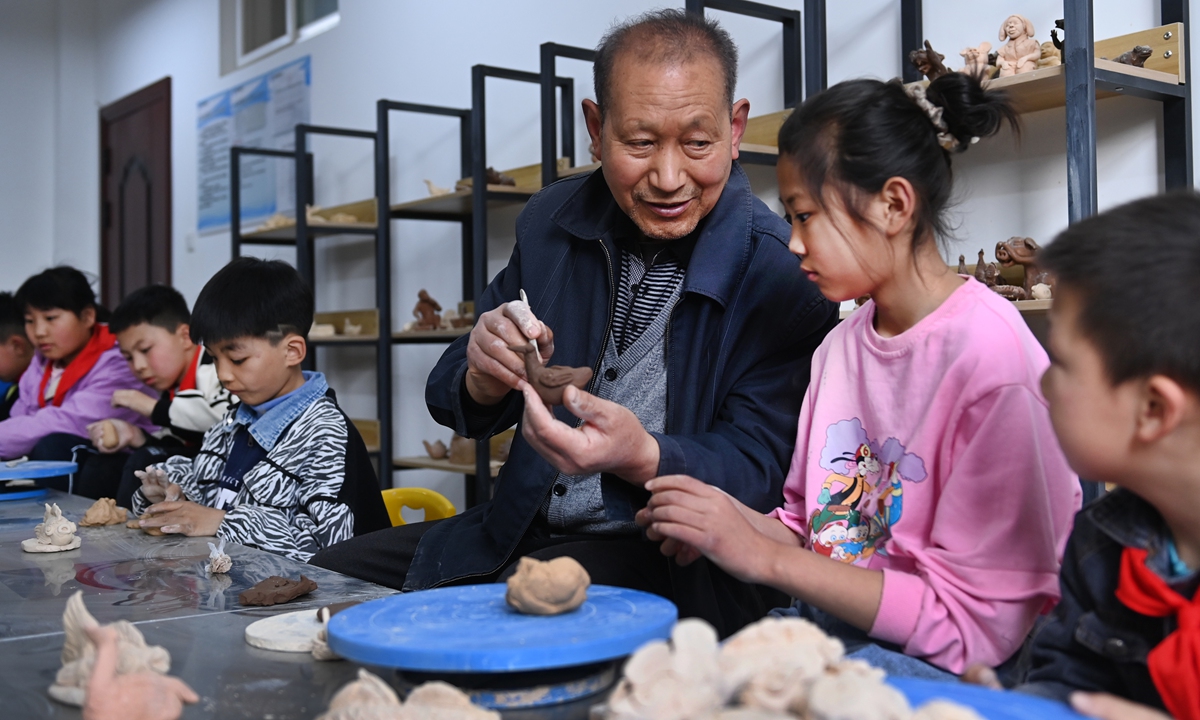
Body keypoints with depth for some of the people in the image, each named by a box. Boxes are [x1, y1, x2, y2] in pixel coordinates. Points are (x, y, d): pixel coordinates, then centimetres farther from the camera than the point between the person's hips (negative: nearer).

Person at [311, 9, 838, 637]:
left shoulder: (786, 273, -14)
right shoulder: (551, 221, 3)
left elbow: (759, 470, -15)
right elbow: (451, 401, 7)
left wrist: (642, 457, -36)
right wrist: (484, 379, -18)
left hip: (678, 559, -5)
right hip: (524, 531, 6)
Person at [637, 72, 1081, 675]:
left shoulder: (991, 354, -17)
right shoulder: (841, 343, 8)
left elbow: (976, 626, -18)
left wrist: (763, 555, -18)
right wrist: (725, 520, -6)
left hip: (932, 665, -6)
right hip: (819, 624, 7)